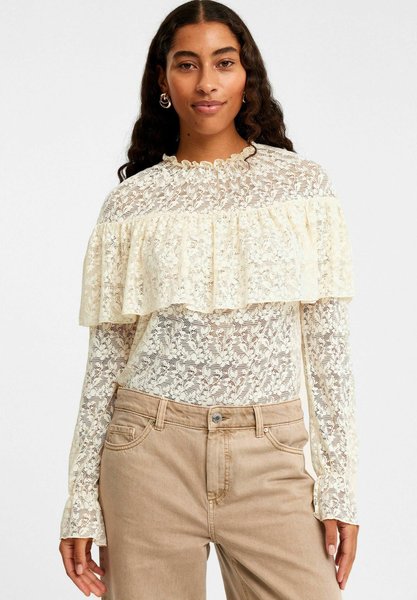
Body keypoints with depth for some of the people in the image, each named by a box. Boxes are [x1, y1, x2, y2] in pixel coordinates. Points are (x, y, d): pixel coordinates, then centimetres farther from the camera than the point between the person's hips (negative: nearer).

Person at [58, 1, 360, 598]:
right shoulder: (131, 201, 3)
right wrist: (82, 502, 2)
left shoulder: (302, 183, 3)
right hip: (151, 452, 0)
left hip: (270, 458, 0)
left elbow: (328, 344, 3)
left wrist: (340, 486, -1)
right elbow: (106, 356, 5)